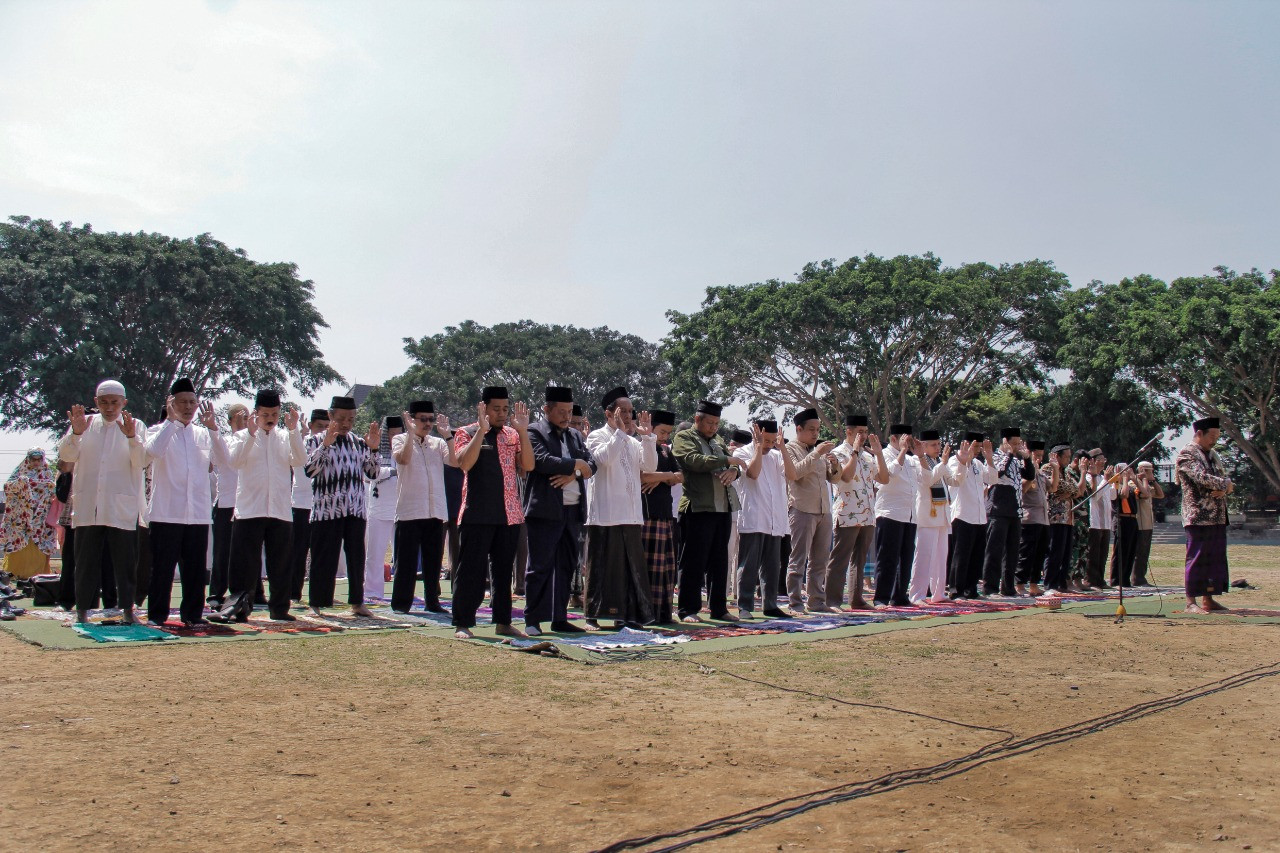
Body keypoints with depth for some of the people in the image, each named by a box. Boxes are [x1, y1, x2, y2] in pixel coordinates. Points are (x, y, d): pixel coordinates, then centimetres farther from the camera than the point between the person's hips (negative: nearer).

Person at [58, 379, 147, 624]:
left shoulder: (134, 426, 4)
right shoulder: (85, 423, 9)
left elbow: (141, 461, -10)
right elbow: (66, 455, -1)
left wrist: (132, 437, -29)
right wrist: (76, 433, -21)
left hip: (122, 508, -2)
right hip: (87, 507, 2)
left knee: (125, 560, 2)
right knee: (86, 560, 7)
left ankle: (127, 607, 12)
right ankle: (82, 608, 15)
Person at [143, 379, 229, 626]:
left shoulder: (203, 434, 13)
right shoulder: (159, 431, 3)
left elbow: (224, 460, -3)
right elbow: (153, 452, -20)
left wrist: (213, 427, -12)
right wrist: (171, 420, -15)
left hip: (198, 513, 3)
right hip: (166, 513, -3)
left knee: (195, 568, 7)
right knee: (162, 567, 1)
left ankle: (192, 614, 16)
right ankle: (157, 614, 11)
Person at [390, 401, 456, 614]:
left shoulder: (438, 443, 13)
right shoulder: (400, 440, 5)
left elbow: (454, 462, -3)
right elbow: (403, 459, -16)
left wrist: (447, 435, -9)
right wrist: (411, 432, -16)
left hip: (436, 512, 4)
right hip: (409, 511, -4)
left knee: (433, 560, 8)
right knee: (406, 560, -1)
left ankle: (432, 601, 16)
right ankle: (401, 603, 7)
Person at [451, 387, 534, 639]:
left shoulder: (513, 435, 12)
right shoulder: (467, 433, 0)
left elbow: (528, 465, -1)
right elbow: (464, 463, -18)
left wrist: (523, 431, -9)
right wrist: (482, 430, -19)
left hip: (510, 514, 5)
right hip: (477, 514, -5)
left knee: (504, 570, 11)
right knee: (472, 569, -3)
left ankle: (503, 622, 19)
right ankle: (463, 624, 4)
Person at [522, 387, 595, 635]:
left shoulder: (576, 436, 18)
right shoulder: (534, 433, -2)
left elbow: (591, 464, 8)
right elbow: (542, 461, -18)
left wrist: (573, 474, -12)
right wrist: (575, 465, -10)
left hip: (573, 510, 7)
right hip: (545, 510, -7)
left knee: (566, 566, 10)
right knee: (540, 567, -3)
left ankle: (559, 618, 17)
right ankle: (533, 620, 3)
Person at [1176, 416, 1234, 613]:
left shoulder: (1213, 454, 19)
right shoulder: (1187, 454, -8)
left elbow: (1224, 478, 14)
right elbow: (1202, 478, -22)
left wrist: (1223, 489, -8)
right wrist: (1225, 484, -9)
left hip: (1218, 517, 9)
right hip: (1198, 517, -9)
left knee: (1215, 558, 10)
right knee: (1197, 559, -7)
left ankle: (1208, 600, 17)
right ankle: (1191, 602, -4)